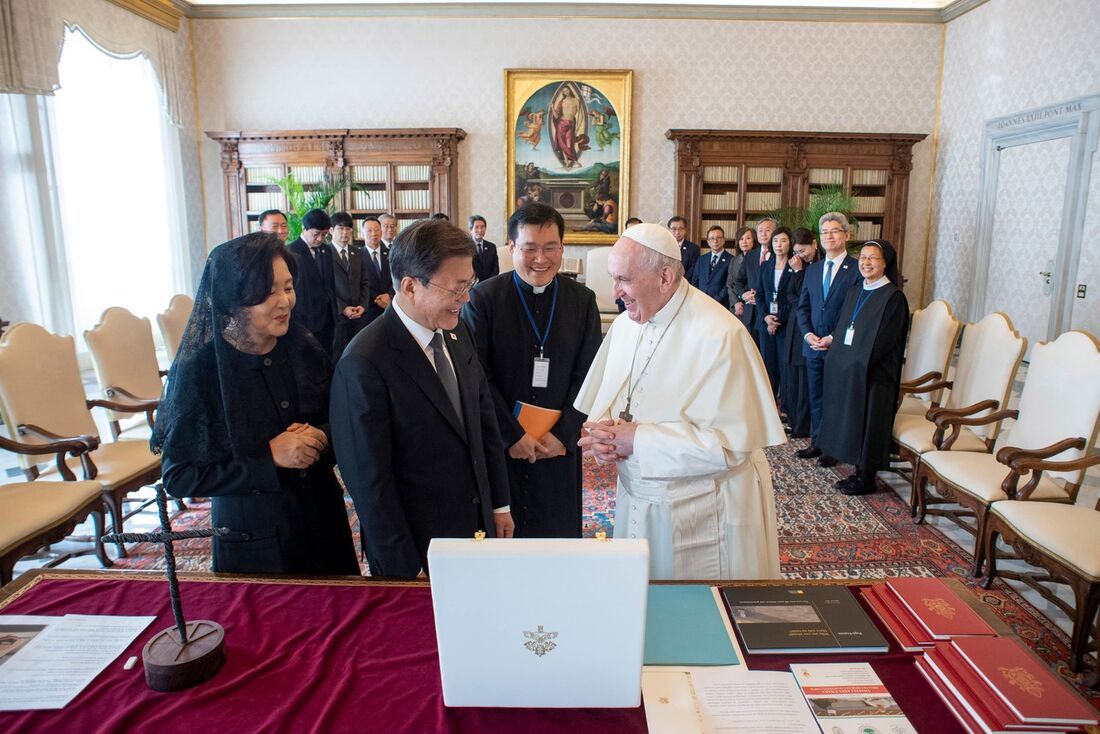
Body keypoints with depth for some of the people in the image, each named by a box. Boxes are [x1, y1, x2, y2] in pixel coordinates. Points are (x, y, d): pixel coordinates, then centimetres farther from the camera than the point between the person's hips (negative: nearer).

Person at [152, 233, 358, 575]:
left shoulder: (305, 349, -5)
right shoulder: (199, 368, -15)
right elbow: (178, 476, -12)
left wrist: (321, 438, -15)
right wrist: (269, 458, -21)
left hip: (325, 524, 4)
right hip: (253, 542, -4)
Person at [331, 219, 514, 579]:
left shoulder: (456, 331, -1)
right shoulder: (364, 363, -23)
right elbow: (370, 480, -19)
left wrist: (500, 504, 11)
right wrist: (404, 571, -13)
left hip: (478, 527, 7)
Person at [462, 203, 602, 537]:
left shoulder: (583, 300, 1)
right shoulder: (483, 298, -7)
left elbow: (587, 376, 0)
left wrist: (563, 434, -9)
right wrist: (512, 435, -11)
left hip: (559, 445, 2)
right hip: (498, 445, -2)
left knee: (560, 534, 12)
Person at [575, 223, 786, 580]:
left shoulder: (718, 335, -21)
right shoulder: (625, 324, 3)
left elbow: (731, 444, -23)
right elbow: (606, 404, 10)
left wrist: (639, 439, -22)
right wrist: (605, 435, -13)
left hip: (703, 519, -6)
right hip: (636, 502, 6)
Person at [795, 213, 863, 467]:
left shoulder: (857, 269, -7)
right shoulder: (812, 270, 12)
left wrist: (833, 338, -15)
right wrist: (808, 335, -4)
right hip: (813, 346, 5)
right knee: (816, 397, 13)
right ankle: (817, 443, 24)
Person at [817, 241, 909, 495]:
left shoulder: (893, 297, -12)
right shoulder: (854, 293, 12)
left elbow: (883, 341, -17)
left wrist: (858, 362, -14)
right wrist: (837, 357, 2)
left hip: (873, 374, -7)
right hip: (847, 372, 7)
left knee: (868, 424, 1)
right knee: (851, 422, 12)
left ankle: (866, 479, 14)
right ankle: (860, 471, 24)